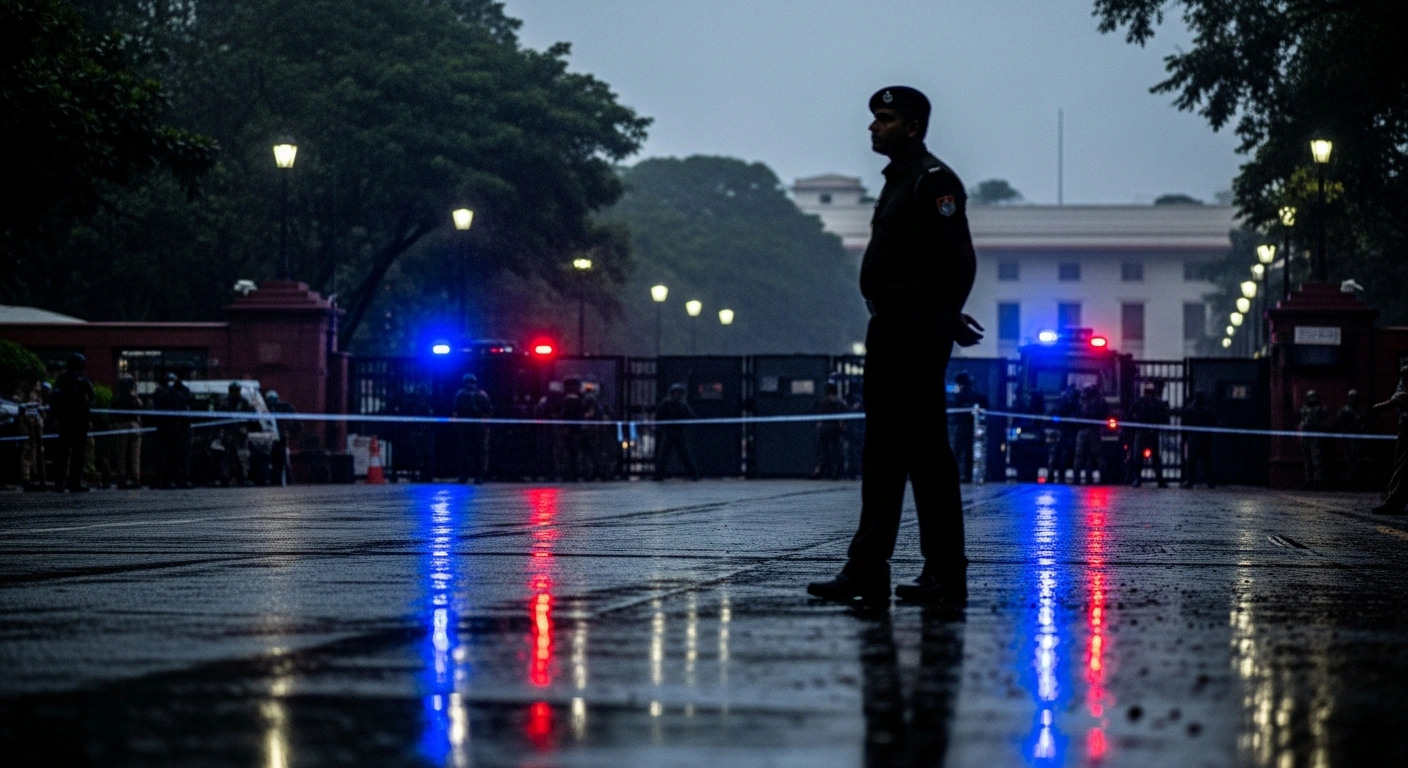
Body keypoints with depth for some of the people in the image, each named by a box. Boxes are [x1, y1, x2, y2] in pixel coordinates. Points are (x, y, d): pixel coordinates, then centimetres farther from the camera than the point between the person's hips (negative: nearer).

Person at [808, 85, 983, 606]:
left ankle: (946, 577, -2)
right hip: (889, 333, 10)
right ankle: (867, 572, 11)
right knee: (882, 452, 9)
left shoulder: (934, 181, -11)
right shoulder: (898, 181, 19)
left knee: (926, 454, -7)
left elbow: (960, 261, -17)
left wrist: (942, 322, -10)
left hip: (918, 334, -10)